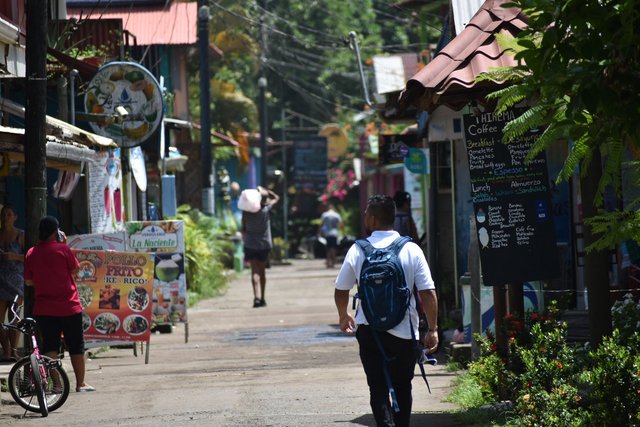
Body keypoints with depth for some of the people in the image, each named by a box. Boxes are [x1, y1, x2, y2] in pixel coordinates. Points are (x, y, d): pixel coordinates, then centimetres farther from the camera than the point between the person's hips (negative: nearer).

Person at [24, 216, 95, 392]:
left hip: (44, 309, 2)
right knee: (76, 346, 9)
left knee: (50, 346, 5)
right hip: (69, 307, -2)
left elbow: (28, 281, 7)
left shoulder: (31, 253, 0)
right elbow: (74, 269, 4)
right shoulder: (63, 249, -10)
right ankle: (80, 383, 13)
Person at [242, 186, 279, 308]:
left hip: (250, 244, -1)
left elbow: (243, 229, 2)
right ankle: (262, 298, 20)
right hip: (264, 244, 1)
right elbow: (276, 197, 11)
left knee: (255, 271, -6)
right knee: (261, 271, 14)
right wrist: (265, 191, 7)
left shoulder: (246, 212, -5)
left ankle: (257, 297, -24)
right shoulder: (267, 209, -7)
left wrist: (245, 242, 13)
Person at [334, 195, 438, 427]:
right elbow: (428, 293, -8)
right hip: (404, 332, 0)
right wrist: (432, 329, 1)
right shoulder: (411, 250, -6)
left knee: (378, 388, 1)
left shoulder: (357, 250, -4)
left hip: (368, 329, 0)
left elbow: (340, 291, 6)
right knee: (402, 386, 17)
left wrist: (344, 316, 25)